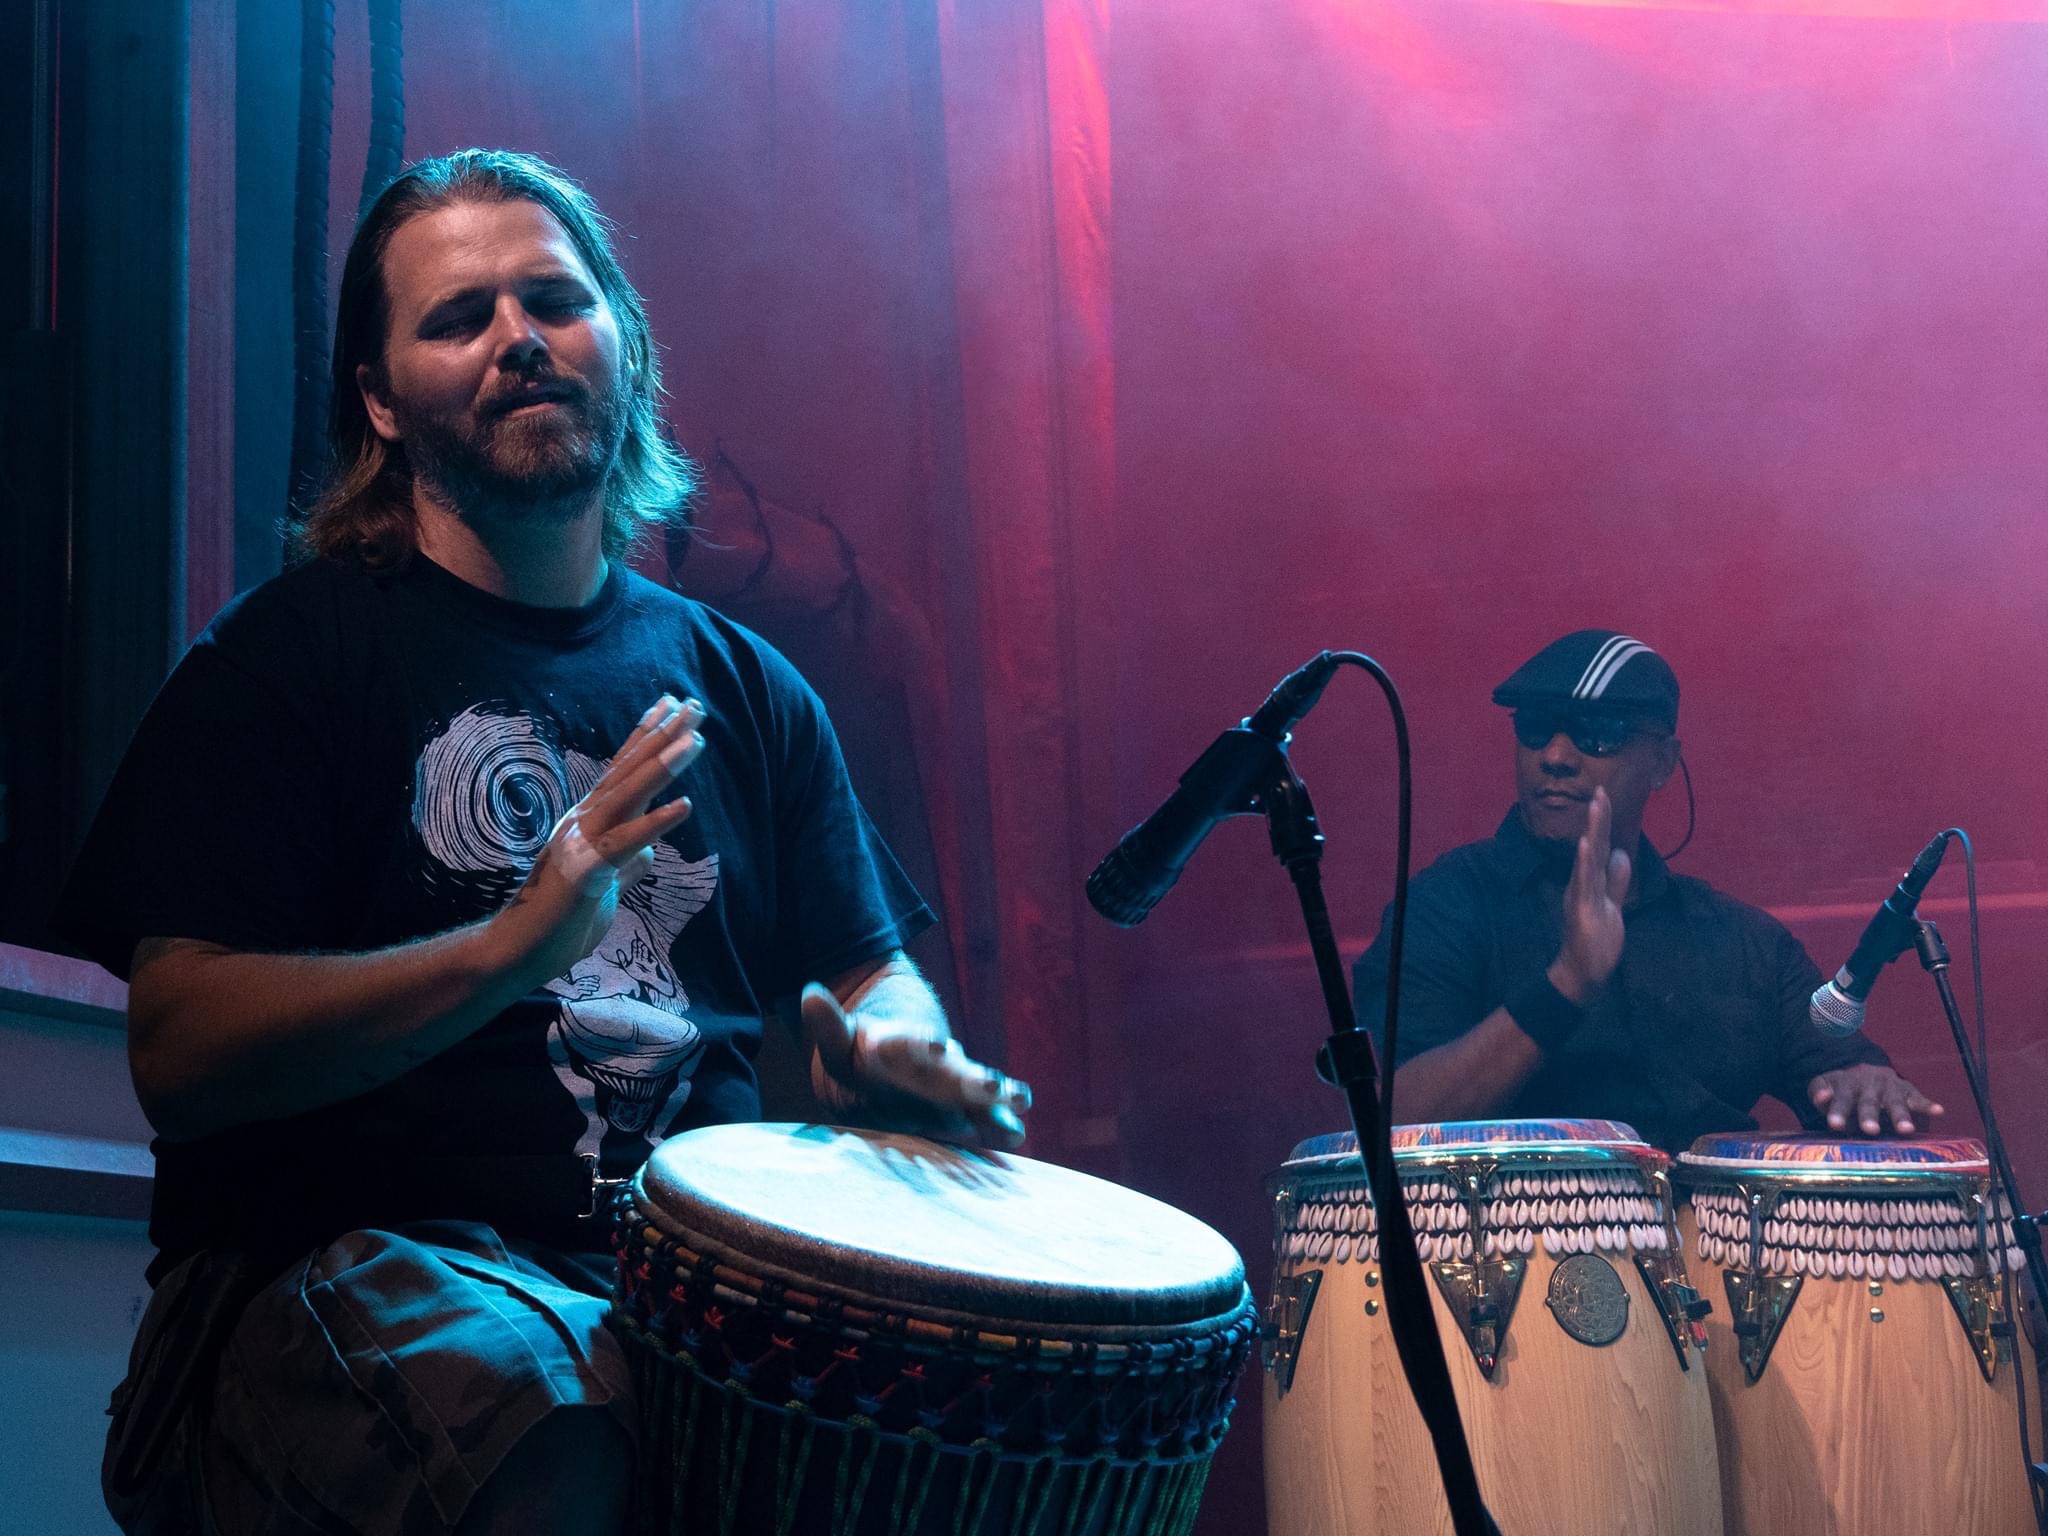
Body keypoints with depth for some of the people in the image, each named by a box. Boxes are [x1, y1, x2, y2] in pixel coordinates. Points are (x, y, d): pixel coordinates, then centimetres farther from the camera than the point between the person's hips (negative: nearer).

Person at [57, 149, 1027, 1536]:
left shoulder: (743, 687, 16)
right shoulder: (293, 652, 1)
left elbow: (871, 974, 19)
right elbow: (180, 1053, -9)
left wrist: (896, 1056, -7)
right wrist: (512, 946, -23)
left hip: (692, 1267, 5)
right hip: (343, 1259, -5)